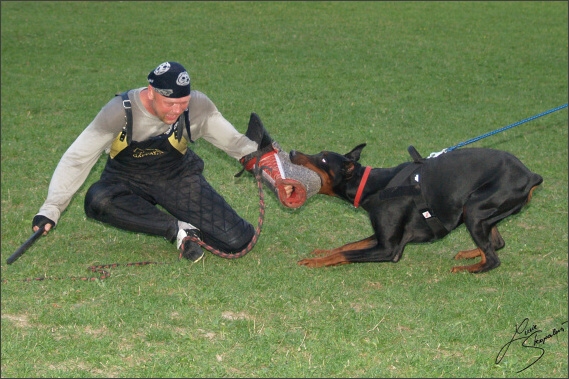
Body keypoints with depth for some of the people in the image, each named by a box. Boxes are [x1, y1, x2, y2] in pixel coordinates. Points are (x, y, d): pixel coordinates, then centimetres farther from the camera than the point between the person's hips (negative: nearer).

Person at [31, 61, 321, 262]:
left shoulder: (197, 106, -21)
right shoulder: (121, 112, -26)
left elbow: (229, 138, -3)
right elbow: (77, 158, -21)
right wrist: (50, 210, -24)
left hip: (178, 177, 0)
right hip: (128, 180, 0)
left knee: (236, 241, -16)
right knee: (97, 200, -36)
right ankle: (177, 230, -22)